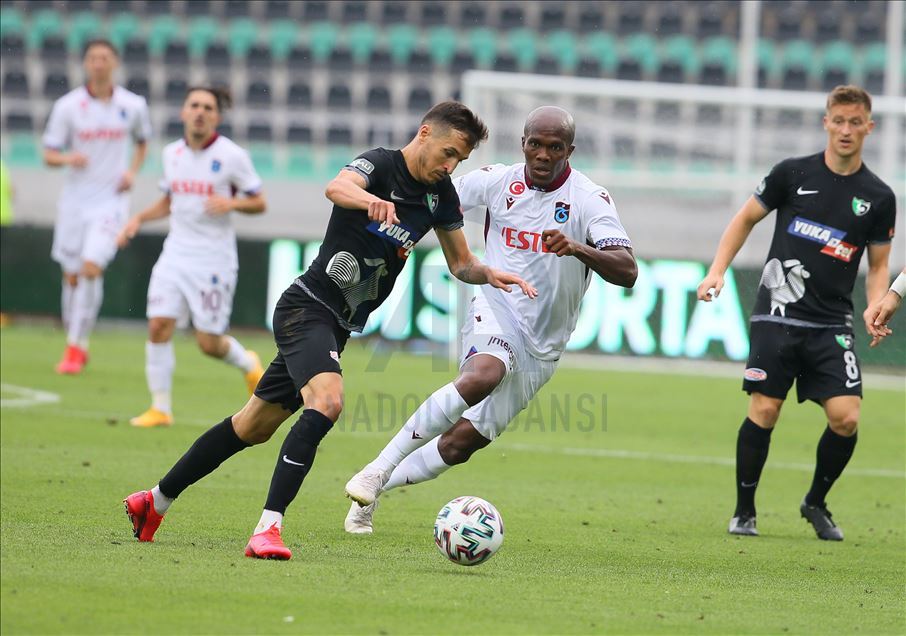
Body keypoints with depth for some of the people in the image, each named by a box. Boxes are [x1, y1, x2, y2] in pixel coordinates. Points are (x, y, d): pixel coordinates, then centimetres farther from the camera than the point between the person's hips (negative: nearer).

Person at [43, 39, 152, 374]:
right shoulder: (68, 106, -3)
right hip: (75, 199, 1)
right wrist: (67, 158, -22)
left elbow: (142, 141, 20)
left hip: (111, 199, -1)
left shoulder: (133, 105, 0)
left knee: (91, 267, -18)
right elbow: (49, 155, 1)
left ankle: (75, 347, -12)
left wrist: (132, 171, 1)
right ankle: (76, 344, 23)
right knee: (72, 275, 5)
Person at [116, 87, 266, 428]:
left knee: (209, 343, -2)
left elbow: (259, 203, -2)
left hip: (214, 259, -4)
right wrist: (139, 218, 7)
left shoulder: (232, 156, -7)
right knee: (158, 326, -11)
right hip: (176, 254, 4)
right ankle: (160, 408, -1)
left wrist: (232, 203, -21)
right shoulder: (172, 154, 7)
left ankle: (248, 363, 32)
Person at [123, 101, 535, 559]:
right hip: (307, 309, -8)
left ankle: (155, 501, 29)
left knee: (255, 426, 15)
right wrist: (371, 200, -59)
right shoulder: (380, 164, -14)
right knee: (327, 401, -31)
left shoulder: (440, 195, 8)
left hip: (336, 327, 9)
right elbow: (337, 187, -36)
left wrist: (490, 275, -4)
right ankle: (267, 529, -34)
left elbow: (461, 263, 18)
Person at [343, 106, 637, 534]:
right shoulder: (497, 182, -3)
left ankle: (377, 487, 21)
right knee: (482, 376, -35)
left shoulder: (590, 200, -11)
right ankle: (379, 469, -30)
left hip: (541, 348, 1)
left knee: (461, 442, 0)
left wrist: (579, 249, -39)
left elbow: (627, 272, -21)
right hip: (496, 310, -1)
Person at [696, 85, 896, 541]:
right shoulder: (793, 173, 1)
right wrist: (717, 271, 2)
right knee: (764, 410, -8)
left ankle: (816, 504, 14)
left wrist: (876, 307, -5)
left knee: (845, 417, -10)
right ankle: (744, 512, 8)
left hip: (832, 324, 1)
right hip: (777, 312, -1)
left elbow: (878, 266, 14)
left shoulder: (878, 197, 5)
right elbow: (746, 219, 12)